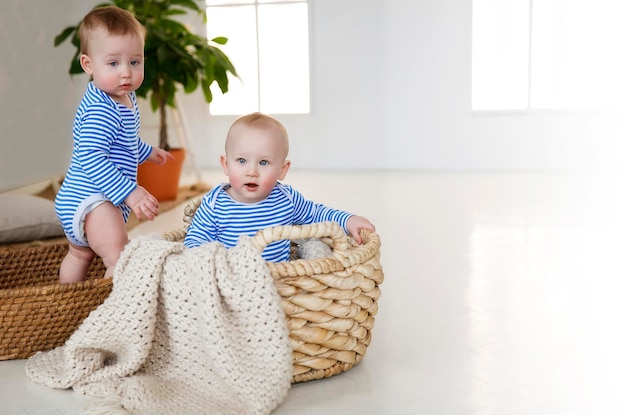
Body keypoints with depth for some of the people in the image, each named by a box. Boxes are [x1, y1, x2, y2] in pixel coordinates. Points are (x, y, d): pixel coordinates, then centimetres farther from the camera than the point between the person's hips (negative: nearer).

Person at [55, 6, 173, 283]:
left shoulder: (125, 97, 5)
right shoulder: (102, 110, -28)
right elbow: (90, 158, -36)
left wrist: (147, 151, 41)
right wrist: (130, 193, -38)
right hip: (91, 200, -11)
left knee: (80, 253, 30)